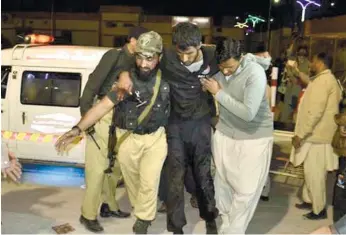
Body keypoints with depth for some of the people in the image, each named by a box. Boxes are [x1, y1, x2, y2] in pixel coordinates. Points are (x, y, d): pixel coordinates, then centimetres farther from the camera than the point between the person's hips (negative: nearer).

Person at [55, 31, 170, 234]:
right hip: (128, 138, 0)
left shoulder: (165, 79, -9)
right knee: (132, 179, 13)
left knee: (149, 182, -4)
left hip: (155, 137, 0)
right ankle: (141, 208, 40)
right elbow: (103, 105, -18)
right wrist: (78, 129, -28)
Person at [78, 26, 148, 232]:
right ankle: (88, 214, 5)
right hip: (103, 114, -6)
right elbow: (93, 83, -10)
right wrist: (85, 113, -15)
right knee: (97, 166, -5)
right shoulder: (114, 55, -5)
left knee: (116, 165, 13)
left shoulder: (136, 63, 12)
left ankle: (109, 205, 28)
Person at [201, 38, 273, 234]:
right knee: (222, 183, 15)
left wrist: (219, 93, -25)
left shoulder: (255, 73, -25)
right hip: (224, 133, 5)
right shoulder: (218, 68, -8)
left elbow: (248, 113, -30)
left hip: (254, 137, -5)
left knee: (246, 190, 1)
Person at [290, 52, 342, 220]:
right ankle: (309, 200, 31)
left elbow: (315, 112, -25)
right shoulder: (327, 80, 16)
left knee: (314, 173, -1)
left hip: (316, 135, -10)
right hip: (317, 133, 10)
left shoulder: (322, 81, -18)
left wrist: (300, 134, -23)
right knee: (311, 171, 18)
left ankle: (319, 209, 10)